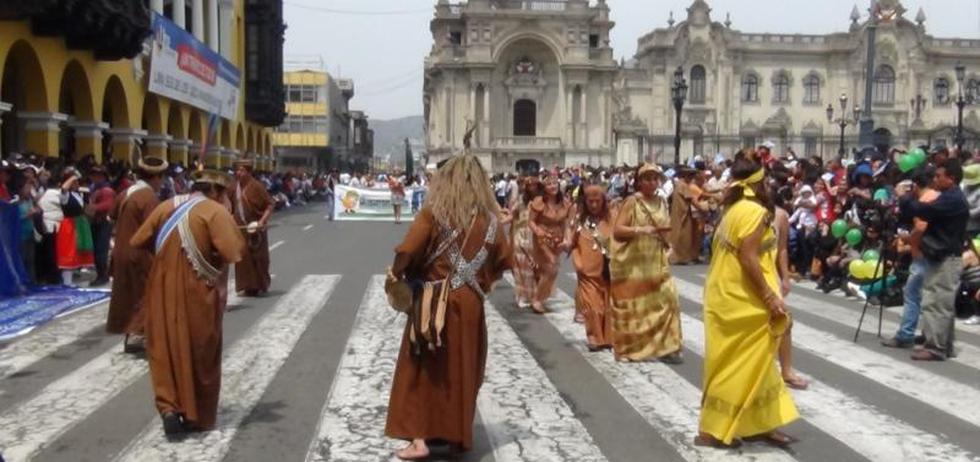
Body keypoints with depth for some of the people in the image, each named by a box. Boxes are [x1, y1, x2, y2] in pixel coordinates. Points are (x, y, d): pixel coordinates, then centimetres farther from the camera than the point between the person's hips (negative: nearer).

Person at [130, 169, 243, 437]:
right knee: (200, 356, 11)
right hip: (197, 293, -4)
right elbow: (234, 251, -23)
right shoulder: (214, 211, -11)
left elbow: (137, 242, 9)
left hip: (163, 290, 4)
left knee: (166, 352, 11)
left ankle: (169, 408, -6)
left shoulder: (166, 207, 5)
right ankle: (198, 417, 20)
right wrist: (216, 260, -3)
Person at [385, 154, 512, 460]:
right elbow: (504, 261, 7)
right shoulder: (490, 219, 1)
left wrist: (397, 274, 1)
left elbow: (407, 252, -17)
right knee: (463, 369, 15)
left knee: (423, 369, 7)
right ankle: (458, 434, 25)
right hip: (470, 305, 3)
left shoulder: (433, 212, -9)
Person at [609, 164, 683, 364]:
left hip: (656, 262, 5)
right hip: (633, 263, -5)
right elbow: (617, 230, -15)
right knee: (633, 304, 5)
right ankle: (631, 347, 20)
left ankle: (664, 346, 6)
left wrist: (664, 235, 2)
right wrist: (641, 230, -26)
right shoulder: (631, 202, -8)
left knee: (665, 299, -3)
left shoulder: (662, 203, 8)